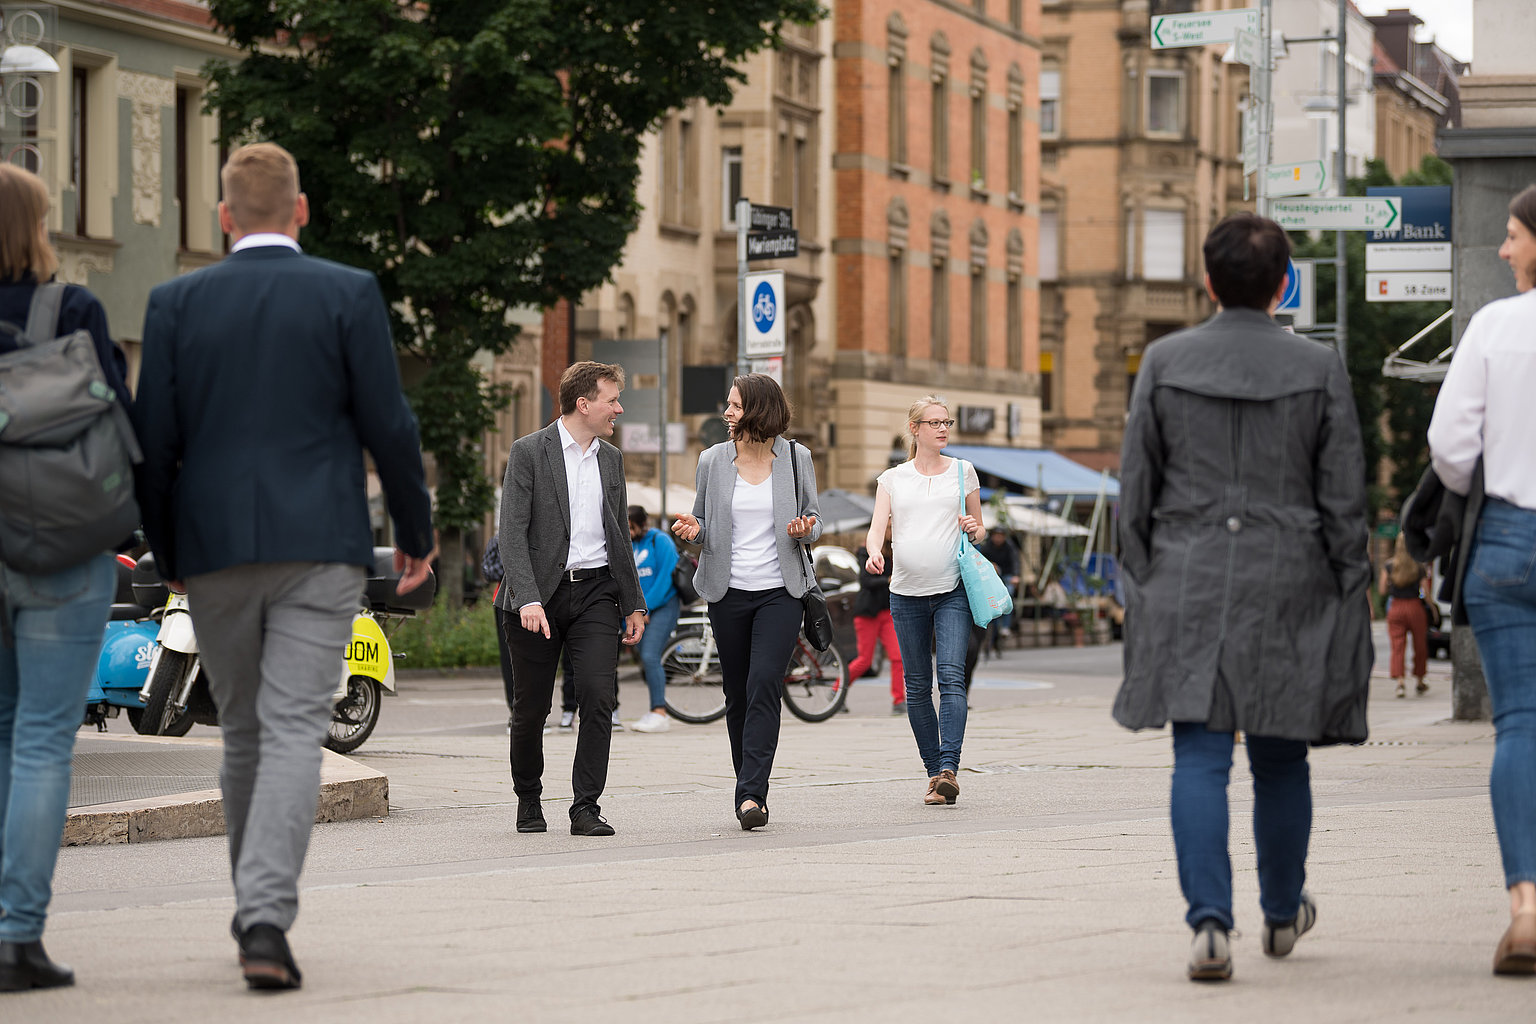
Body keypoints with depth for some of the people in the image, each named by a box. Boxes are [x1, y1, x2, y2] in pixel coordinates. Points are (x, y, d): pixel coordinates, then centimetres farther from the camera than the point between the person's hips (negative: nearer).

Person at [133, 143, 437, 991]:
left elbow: (154, 443, 2)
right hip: (320, 548, -2)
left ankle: (257, 911, 26)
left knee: (244, 735, 17)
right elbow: (388, 427, -3)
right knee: (294, 733, -6)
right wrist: (416, 532, 10)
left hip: (215, 548, 2)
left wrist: (167, 554, 14)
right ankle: (267, 920, -20)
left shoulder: (176, 304, 3)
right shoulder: (349, 294, -1)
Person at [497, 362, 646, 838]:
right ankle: (528, 801, 25)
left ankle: (586, 808, -9)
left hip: (595, 590, 4)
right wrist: (528, 599, -23)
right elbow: (512, 532, -12)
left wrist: (633, 603, 17)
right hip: (540, 592, -4)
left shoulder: (610, 459, 14)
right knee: (531, 707, 4)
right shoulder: (529, 452, -5)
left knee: (599, 698, -12)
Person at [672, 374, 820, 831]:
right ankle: (752, 790, 21)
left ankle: (751, 794, -20)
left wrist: (806, 529, -11)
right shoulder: (713, 460, 5)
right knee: (737, 695, 7)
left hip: (781, 591, -3)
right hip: (729, 592, 3)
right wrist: (695, 530, -10)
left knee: (764, 686, -16)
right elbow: (705, 525, 13)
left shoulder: (795, 457, 2)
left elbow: (814, 518, 11)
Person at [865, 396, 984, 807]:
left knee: (951, 676, -16)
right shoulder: (892, 479, 10)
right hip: (907, 592, 1)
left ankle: (949, 768, -24)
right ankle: (933, 772, 11)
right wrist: (874, 552, -21)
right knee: (917, 686, 3)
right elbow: (877, 528, 1)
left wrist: (973, 529, -5)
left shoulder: (963, 472, 11)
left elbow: (979, 532, 18)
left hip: (953, 591, -1)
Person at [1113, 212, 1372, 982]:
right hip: (1288, 586, 0)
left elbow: (1136, 488, 3)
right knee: (1280, 759, 14)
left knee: (1200, 758, -4)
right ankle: (1282, 913, 31)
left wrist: (1143, 585, 10)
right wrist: (1348, 598, 5)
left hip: (1186, 584, 0)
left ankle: (1210, 921, -18)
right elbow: (1343, 499, -1)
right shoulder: (1319, 371, -2)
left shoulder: (1164, 363, 0)